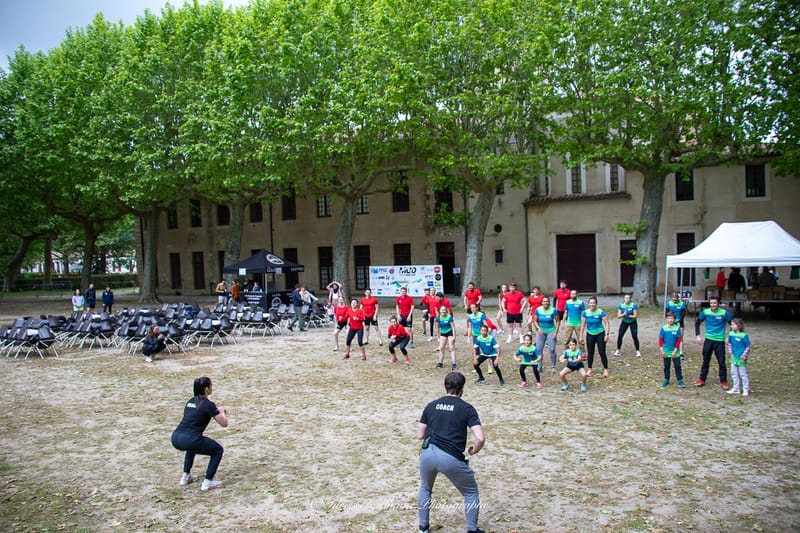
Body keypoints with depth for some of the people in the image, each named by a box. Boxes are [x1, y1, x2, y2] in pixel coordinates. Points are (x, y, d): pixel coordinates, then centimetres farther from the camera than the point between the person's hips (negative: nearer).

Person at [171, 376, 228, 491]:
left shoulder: (191, 401, 18)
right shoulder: (208, 404, -3)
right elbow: (224, 423, 1)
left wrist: (217, 410, 30)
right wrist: (222, 412, 21)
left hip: (175, 438, 7)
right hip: (189, 440, -7)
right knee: (218, 450, 15)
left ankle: (186, 477, 35)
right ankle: (207, 482, 7)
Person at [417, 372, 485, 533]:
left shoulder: (431, 406, 13)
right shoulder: (467, 408, 4)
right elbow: (480, 438, -7)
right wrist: (473, 451, 13)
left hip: (427, 454, 4)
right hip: (452, 458, -3)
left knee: (425, 489, 32)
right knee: (471, 492, 22)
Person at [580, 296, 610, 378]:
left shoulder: (601, 312, -12)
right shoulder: (585, 313, -5)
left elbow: (606, 323, -8)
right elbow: (583, 325, 1)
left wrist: (607, 334, -14)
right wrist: (581, 336, 1)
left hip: (600, 334, -2)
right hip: (590, 335, 3)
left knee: (602, 352, -3)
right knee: (590, 353, 7)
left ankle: (605, 370, 8)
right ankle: (589, 370, 18)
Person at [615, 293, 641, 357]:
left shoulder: (633, 305, -20)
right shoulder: (621, 305, -10)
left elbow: (635, 316, -21)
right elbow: (618, 316, -14)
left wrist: (628, 315, -32)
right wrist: (623, 314, -32)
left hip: (633, 322, -3)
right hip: (624, 322, 3)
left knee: (634, 336, -10)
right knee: (619, 335, -6)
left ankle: (638, 351, 3)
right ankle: (618, 350, 6)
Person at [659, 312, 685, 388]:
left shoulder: (677, 328, -8)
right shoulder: (663, 328, -5)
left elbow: (678, 340, -6)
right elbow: (660, 340, -2)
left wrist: (675, 351, -9)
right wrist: (662, 350, -6)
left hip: (675, 352, -1)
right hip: (666, 352, 1)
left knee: (677, 366, 4)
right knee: (666, 366, 13)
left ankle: (680, 380, 12)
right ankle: (666, 380, 24)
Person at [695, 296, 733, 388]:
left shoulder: (724, 313, -9)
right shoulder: (705, 312, -4)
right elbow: (697, 323, 8)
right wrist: (698, 335, 0)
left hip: (720, 340, -2)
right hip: (708, 339, 2)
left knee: (721, 362, 2)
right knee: (705, 361, 9)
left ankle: (723, 381, 14)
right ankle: (702, 380, 18)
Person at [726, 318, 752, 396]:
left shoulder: (743, 335, -17)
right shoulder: (731, 334, 0)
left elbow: (748, 347, -11)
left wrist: (743, 357, -13)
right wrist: (731, 353, 2)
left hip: (741, 359, -6)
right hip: (734, 357, 6)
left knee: (743, 374, 4)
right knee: (734, 373, 13)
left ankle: (746, 390, 17)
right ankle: (736, 388, 26)